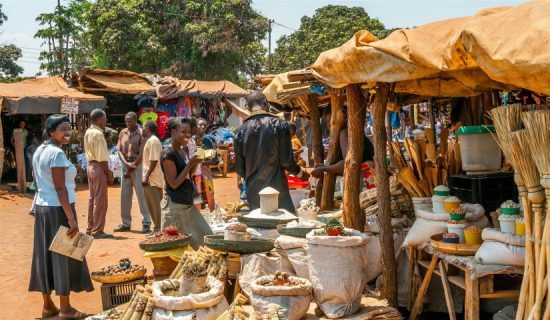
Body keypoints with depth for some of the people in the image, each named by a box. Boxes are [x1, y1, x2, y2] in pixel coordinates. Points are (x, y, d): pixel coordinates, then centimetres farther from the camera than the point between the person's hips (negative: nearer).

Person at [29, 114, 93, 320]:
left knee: (45, 255, 13)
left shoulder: (39, 151, 11)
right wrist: (71, 219, -22)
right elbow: (60, 188, -21)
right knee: (63, 256, 0)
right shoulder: (57, 153, -17)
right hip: (58, 208, -9)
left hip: (42, 207, 9)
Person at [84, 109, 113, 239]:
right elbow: (102, 158, -20)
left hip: (90, 166, 10)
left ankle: (90, 228, 23)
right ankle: (97, 231, 2)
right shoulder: (98, 134, -17)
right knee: (100, 200, -3)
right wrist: (109, 173, -14)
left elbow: (88, 152, 13)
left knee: (92, 198, 15)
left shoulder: (88, 132, 11)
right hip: (99, 168, -9)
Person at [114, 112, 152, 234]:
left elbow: (142, 153, -11)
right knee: (124, 195, 9)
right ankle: (126, 223, 18)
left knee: (142, 195, -5)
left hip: (138, 166, -6)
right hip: (125, 166, 6)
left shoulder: (141, 133, -6)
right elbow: (119, 150, 7)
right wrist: (126, 163, -10)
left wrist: (132, 167, -12)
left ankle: (146, 223, -1)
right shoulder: (122, 133, 11)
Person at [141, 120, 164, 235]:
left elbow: (154, 161, -21)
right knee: (152, 205, 13)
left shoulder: (152, 141, -14)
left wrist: (147, 176, -21)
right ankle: (157, 227, 20)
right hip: (151, 179, 10)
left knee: (155, 205, -5)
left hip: (152, 180, -10)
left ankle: (159, 229, 0)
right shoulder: (151, 140, 16)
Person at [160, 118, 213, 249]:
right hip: (175, 205, -8)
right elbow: (174, 183, -16)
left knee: (206, 237, 8)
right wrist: (190, 163, -18)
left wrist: (196, 162, 1)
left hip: (188, 204, 8)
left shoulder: (185, 150, 10)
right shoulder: (168, 154, -14)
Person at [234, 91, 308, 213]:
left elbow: (239, 166, 5)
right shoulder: (279, 125, -8)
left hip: (253, 190, 4)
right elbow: (286, 159, -9)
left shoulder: (241, 131, 1)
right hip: (277, 188, -3)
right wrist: (298, 171, 11)